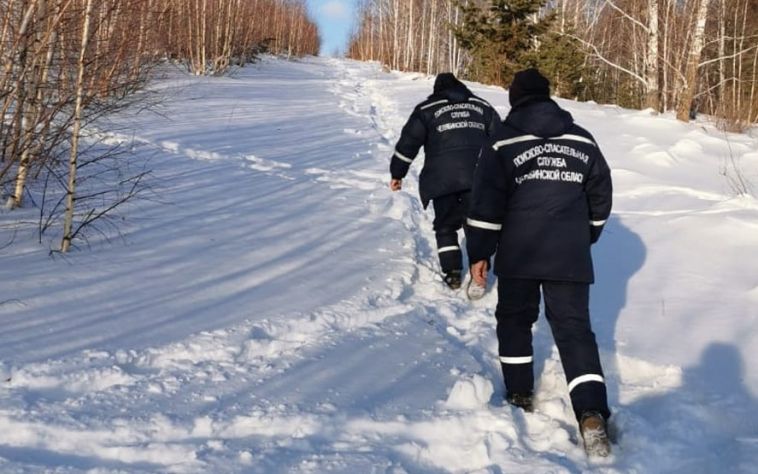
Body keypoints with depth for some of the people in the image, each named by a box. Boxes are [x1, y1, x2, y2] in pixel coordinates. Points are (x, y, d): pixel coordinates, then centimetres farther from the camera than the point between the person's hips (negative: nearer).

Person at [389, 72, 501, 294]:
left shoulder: (427, 110, 8)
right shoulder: (483, 106, 17)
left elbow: (408, 143, 6)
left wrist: (397, 173, 15)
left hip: (442, 179, -2)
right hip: (479, 178, 2)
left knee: (445, 226, 14)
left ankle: (452, 273, 9)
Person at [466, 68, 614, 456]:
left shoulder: (503, 144, -3)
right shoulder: (582, 141, 7)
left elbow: (486, 205, -6)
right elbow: (601, 197, 15)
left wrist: (479, 253, 2)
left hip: (519, 255, -2)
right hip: (571, 257, 2)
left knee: (514, 321, 18)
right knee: (574, 328, 2)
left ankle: (519, 395, 23)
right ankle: (592, 413, -13)